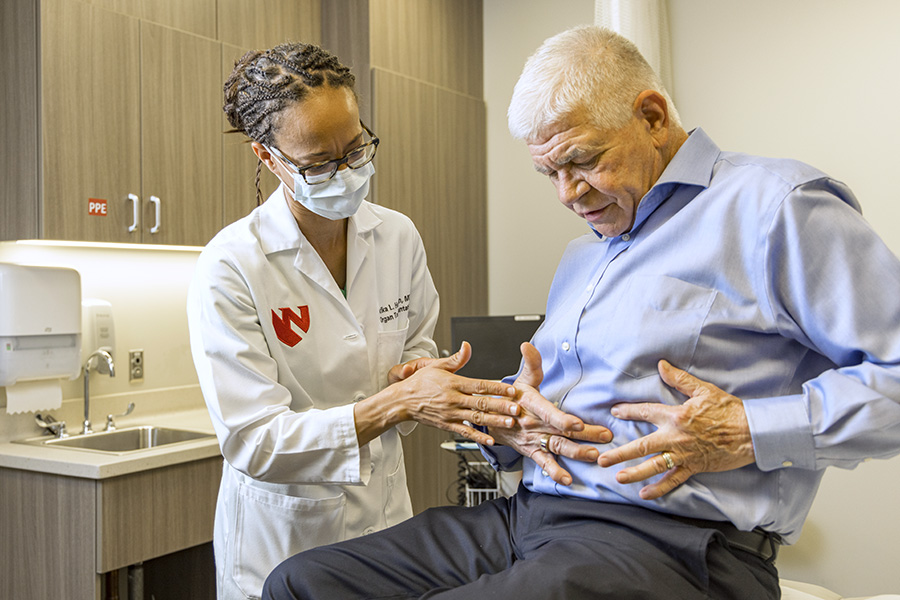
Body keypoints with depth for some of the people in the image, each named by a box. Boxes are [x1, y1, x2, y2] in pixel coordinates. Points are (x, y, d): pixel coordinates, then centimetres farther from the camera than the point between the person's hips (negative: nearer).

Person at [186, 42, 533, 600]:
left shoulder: (398, 236, -5)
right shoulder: (230, 268, -19)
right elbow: (254, 444, -22)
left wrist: (416, 372, -14)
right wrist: (400, 401, -31)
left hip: (385, 513, 4)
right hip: (284, 533, -4)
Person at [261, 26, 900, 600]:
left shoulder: (773, 204, -3)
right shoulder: (581, 255, 25)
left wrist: (752, 432, -17)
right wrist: (507, 420, 7)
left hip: (667, 538, -8)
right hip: (524, 511, 8)